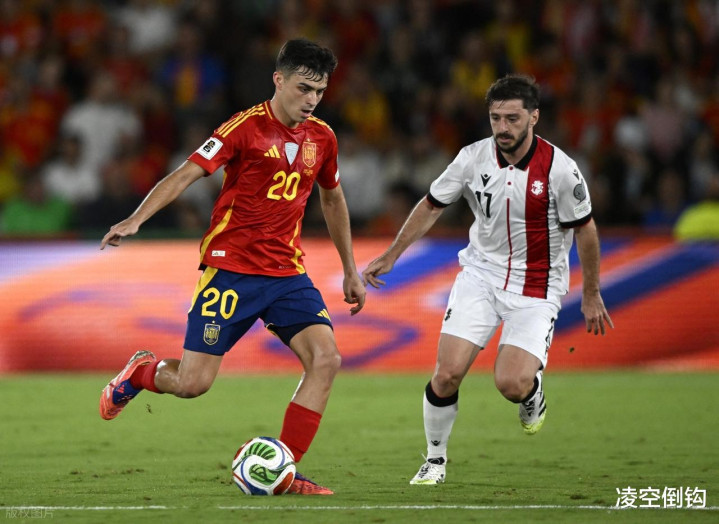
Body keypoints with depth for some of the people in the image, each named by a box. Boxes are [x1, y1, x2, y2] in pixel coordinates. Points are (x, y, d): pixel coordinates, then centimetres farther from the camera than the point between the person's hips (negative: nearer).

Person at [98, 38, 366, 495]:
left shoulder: (321, 137, 8)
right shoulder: (246, 127, -10)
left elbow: (333, 200, 24)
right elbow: (186, 174, -15)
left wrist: (350, 271, 26)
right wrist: (137, 220, -29)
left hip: (287, 273, 5)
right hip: (230, 268, -5)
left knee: (326, 358, -16)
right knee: (194, 383, -9)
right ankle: (140, 372, 28)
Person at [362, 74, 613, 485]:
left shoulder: (559, 169, -17)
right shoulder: (473, 158, -8)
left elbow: (585, 229, -4)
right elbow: (432, 206, 7)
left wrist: (591, 295, 2)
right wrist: (389, 257, 9)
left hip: (536, 287, -2)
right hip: (482, 272, 3)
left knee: (511, 385, -19)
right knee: (447, 374, -11)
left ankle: (533, 389, 20)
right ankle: (435, 459, 12)